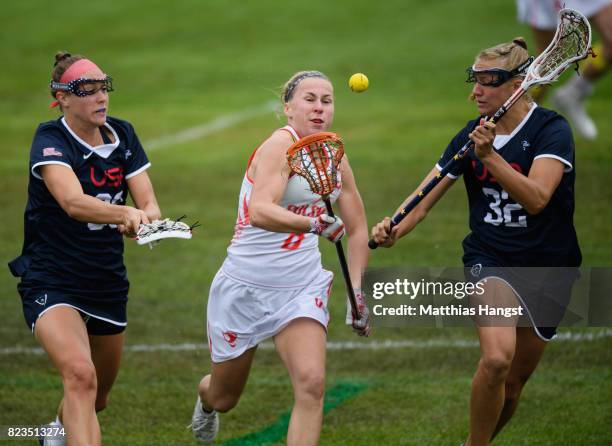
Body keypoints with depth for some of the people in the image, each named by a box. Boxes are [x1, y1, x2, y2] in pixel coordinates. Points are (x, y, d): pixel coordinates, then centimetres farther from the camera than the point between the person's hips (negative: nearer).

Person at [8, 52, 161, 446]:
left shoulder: (122, 135, 2)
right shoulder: (51, 140, -16)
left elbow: (149, 204, -6)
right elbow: (72, 201, -35)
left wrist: (145, 219, -30)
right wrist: (126, 213, -53)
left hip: (108, 283, 6)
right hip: (52, 283, -6)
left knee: (97, 398, 20)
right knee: (80, 375, -31)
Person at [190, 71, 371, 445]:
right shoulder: (282, 144, -17)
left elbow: (357, 230, 18)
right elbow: (260, 212, -35)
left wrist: (358, 292, 9)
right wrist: (314, 223, -50)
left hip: (303, 288, 4)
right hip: (246, 285, -4)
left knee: (311, 384, -21)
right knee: (224, 397, 15)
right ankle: (205, 398, 53)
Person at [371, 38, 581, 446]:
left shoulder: (551, 130, -12)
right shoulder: (472, 136, 0)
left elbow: (536, 198, -27)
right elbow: (425, 199, 0)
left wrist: (489, 156, -37)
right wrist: (394, 231, -19)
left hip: (547, 266, -1)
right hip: (491, 258, 1)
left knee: (513, 383, 8)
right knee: (497, 359, -26)